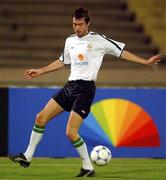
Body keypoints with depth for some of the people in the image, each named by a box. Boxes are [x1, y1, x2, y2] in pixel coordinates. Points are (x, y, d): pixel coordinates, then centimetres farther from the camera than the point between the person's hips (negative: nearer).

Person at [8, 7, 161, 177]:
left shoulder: (98, 40, -5)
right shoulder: (70, 41, 13)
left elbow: (122, 52, 0)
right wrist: (39, 71, 32)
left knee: (71, 132, -15)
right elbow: (62, 61, 30)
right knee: (41, 117, 0)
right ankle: (27, 157, 10)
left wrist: (146, 61, -5)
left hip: (85, 88, -7)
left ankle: (88, 167, 1)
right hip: (70, 86, 7)